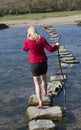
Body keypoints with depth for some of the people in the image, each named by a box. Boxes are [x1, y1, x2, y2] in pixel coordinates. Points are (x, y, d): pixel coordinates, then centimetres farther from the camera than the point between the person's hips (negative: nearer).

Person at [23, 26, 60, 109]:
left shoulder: (27, 42, -13)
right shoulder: (42, 39, -10)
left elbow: (25, 49, 10)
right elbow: (50, 49, -10)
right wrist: (56, 46, 11)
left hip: (34, 64, -2)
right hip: (43, 62, 3)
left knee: (37, 84, 4)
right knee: (44, 78, 28)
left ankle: (40, 103, -3)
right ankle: (45, 92, 53)